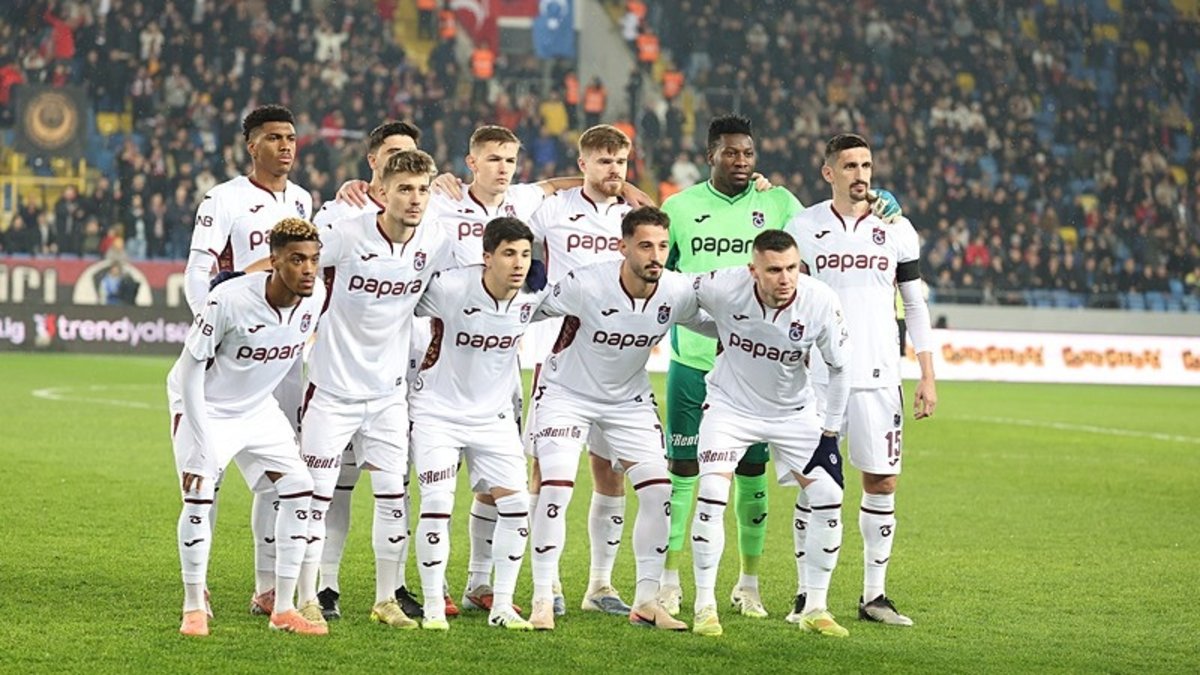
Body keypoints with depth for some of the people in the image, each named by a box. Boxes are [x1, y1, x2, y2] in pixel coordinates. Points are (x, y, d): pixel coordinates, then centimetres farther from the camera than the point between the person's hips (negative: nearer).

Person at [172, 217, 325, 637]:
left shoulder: (316, 297, -15)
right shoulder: (228, 300, -30)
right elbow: (192, 366, -22)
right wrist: (203, 440, -24)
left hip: (259, 409, 5)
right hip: (205, 405, -5)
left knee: (299, 489, -3)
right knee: (199, 498, -16)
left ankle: (283, 609, 5)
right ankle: (194, 609, 2)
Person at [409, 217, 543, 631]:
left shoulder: (532, 301, -9)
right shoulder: (450, 289, -24)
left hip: (493, 416, 4)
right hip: (438, 411, -4)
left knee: (516, 504, -4)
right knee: (437, 505, -14)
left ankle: (502, 607, 8)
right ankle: (433, 607, 0)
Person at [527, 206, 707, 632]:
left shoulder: (678, 293, -16)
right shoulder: (585, 285, -29)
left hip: (630, 400, 4)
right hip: (567, 394, -4)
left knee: (659, 492, -5)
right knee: (556, 489, -19)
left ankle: (646, 601, 8)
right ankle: (542, 601, -8)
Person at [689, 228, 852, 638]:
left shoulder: (821, 302, -23)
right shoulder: (723, 288, -27)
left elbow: (840, 368, -8)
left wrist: (830, 433, -6)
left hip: (794, 412, 2)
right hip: (730, 405, -2)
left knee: (829, 501, -6)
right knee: (711, 494, -18)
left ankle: (815, 608, 9)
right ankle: (705, 607, -4)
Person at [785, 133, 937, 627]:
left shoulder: (896, 229, 7)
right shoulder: (802, 228, 4)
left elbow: (915, 306, 11)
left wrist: (928, 377, 5)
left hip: (878, 377, 1)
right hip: (817, 377, -1)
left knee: (881, 483, 1)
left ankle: (874, 595, 9)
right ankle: (808, 595, 7)